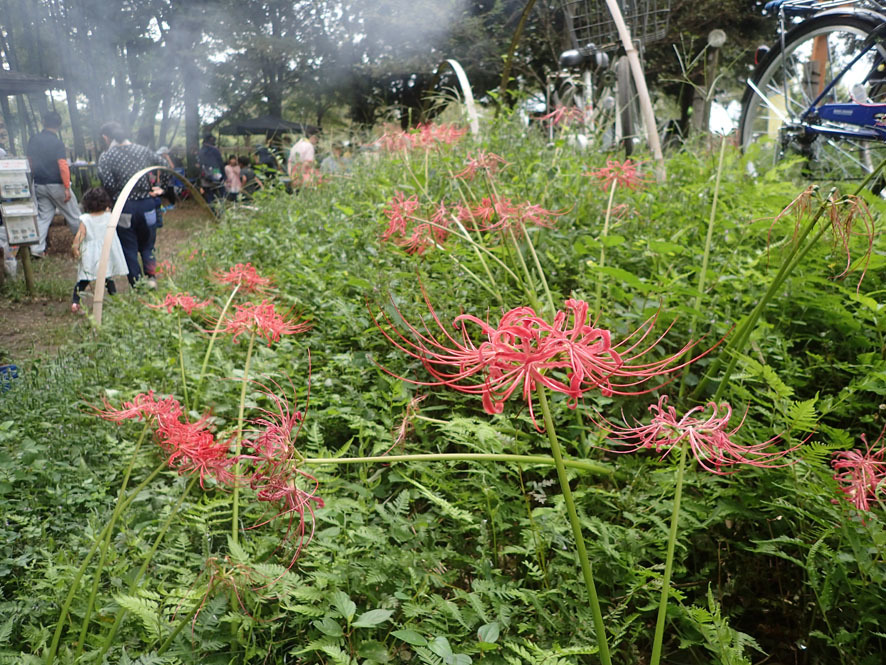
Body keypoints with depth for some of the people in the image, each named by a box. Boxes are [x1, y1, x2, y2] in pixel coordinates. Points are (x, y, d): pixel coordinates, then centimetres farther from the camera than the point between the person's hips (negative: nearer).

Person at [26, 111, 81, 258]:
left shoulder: (33, 139, 3)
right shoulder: (58, 143, -15)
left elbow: (28, 161, 10)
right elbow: (63, 166, -20)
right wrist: (67, 188, -17)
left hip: (38, 184, 6)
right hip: (56, 185, -6)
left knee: (43, 215, 10)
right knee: (73, 215, 8)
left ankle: (37, 248, 3)